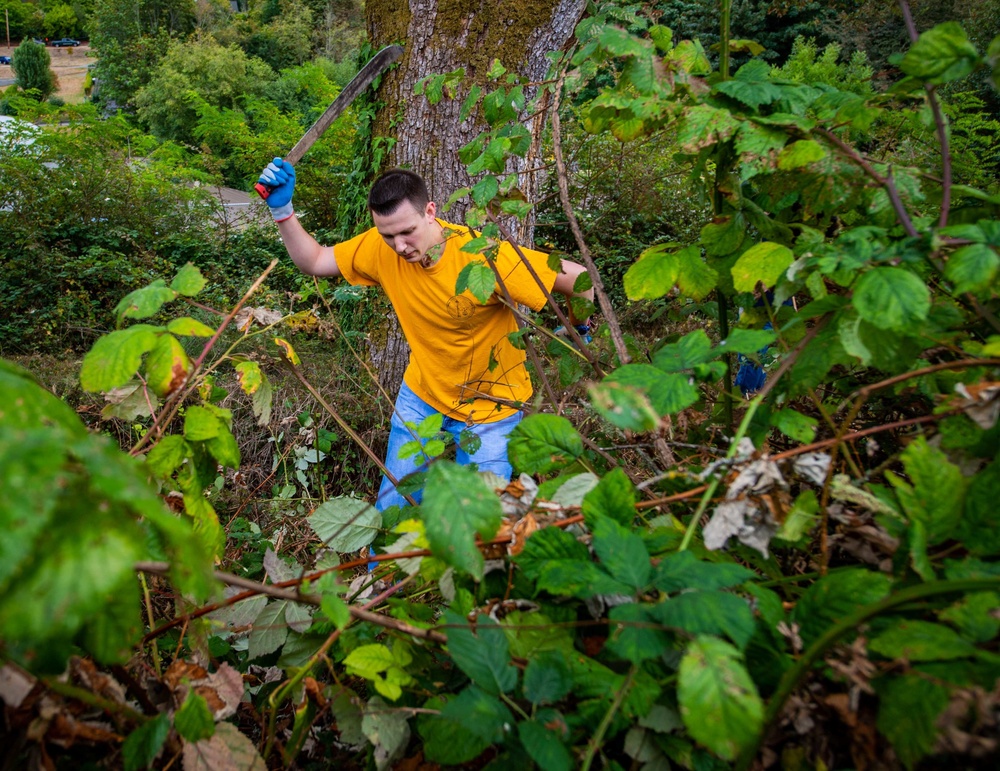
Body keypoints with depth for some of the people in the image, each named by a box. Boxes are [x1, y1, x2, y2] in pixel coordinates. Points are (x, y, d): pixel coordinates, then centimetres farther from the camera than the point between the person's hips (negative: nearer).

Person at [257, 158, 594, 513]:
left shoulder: (484, 256, -30)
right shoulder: (380, 248, -15)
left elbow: (580, 279, -24)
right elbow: (313, 261, -1)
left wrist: (577, 328, -6)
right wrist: (282, 208, -15)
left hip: (490, 406, -4)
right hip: (422, 394, 4)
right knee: (391, 508, 11)